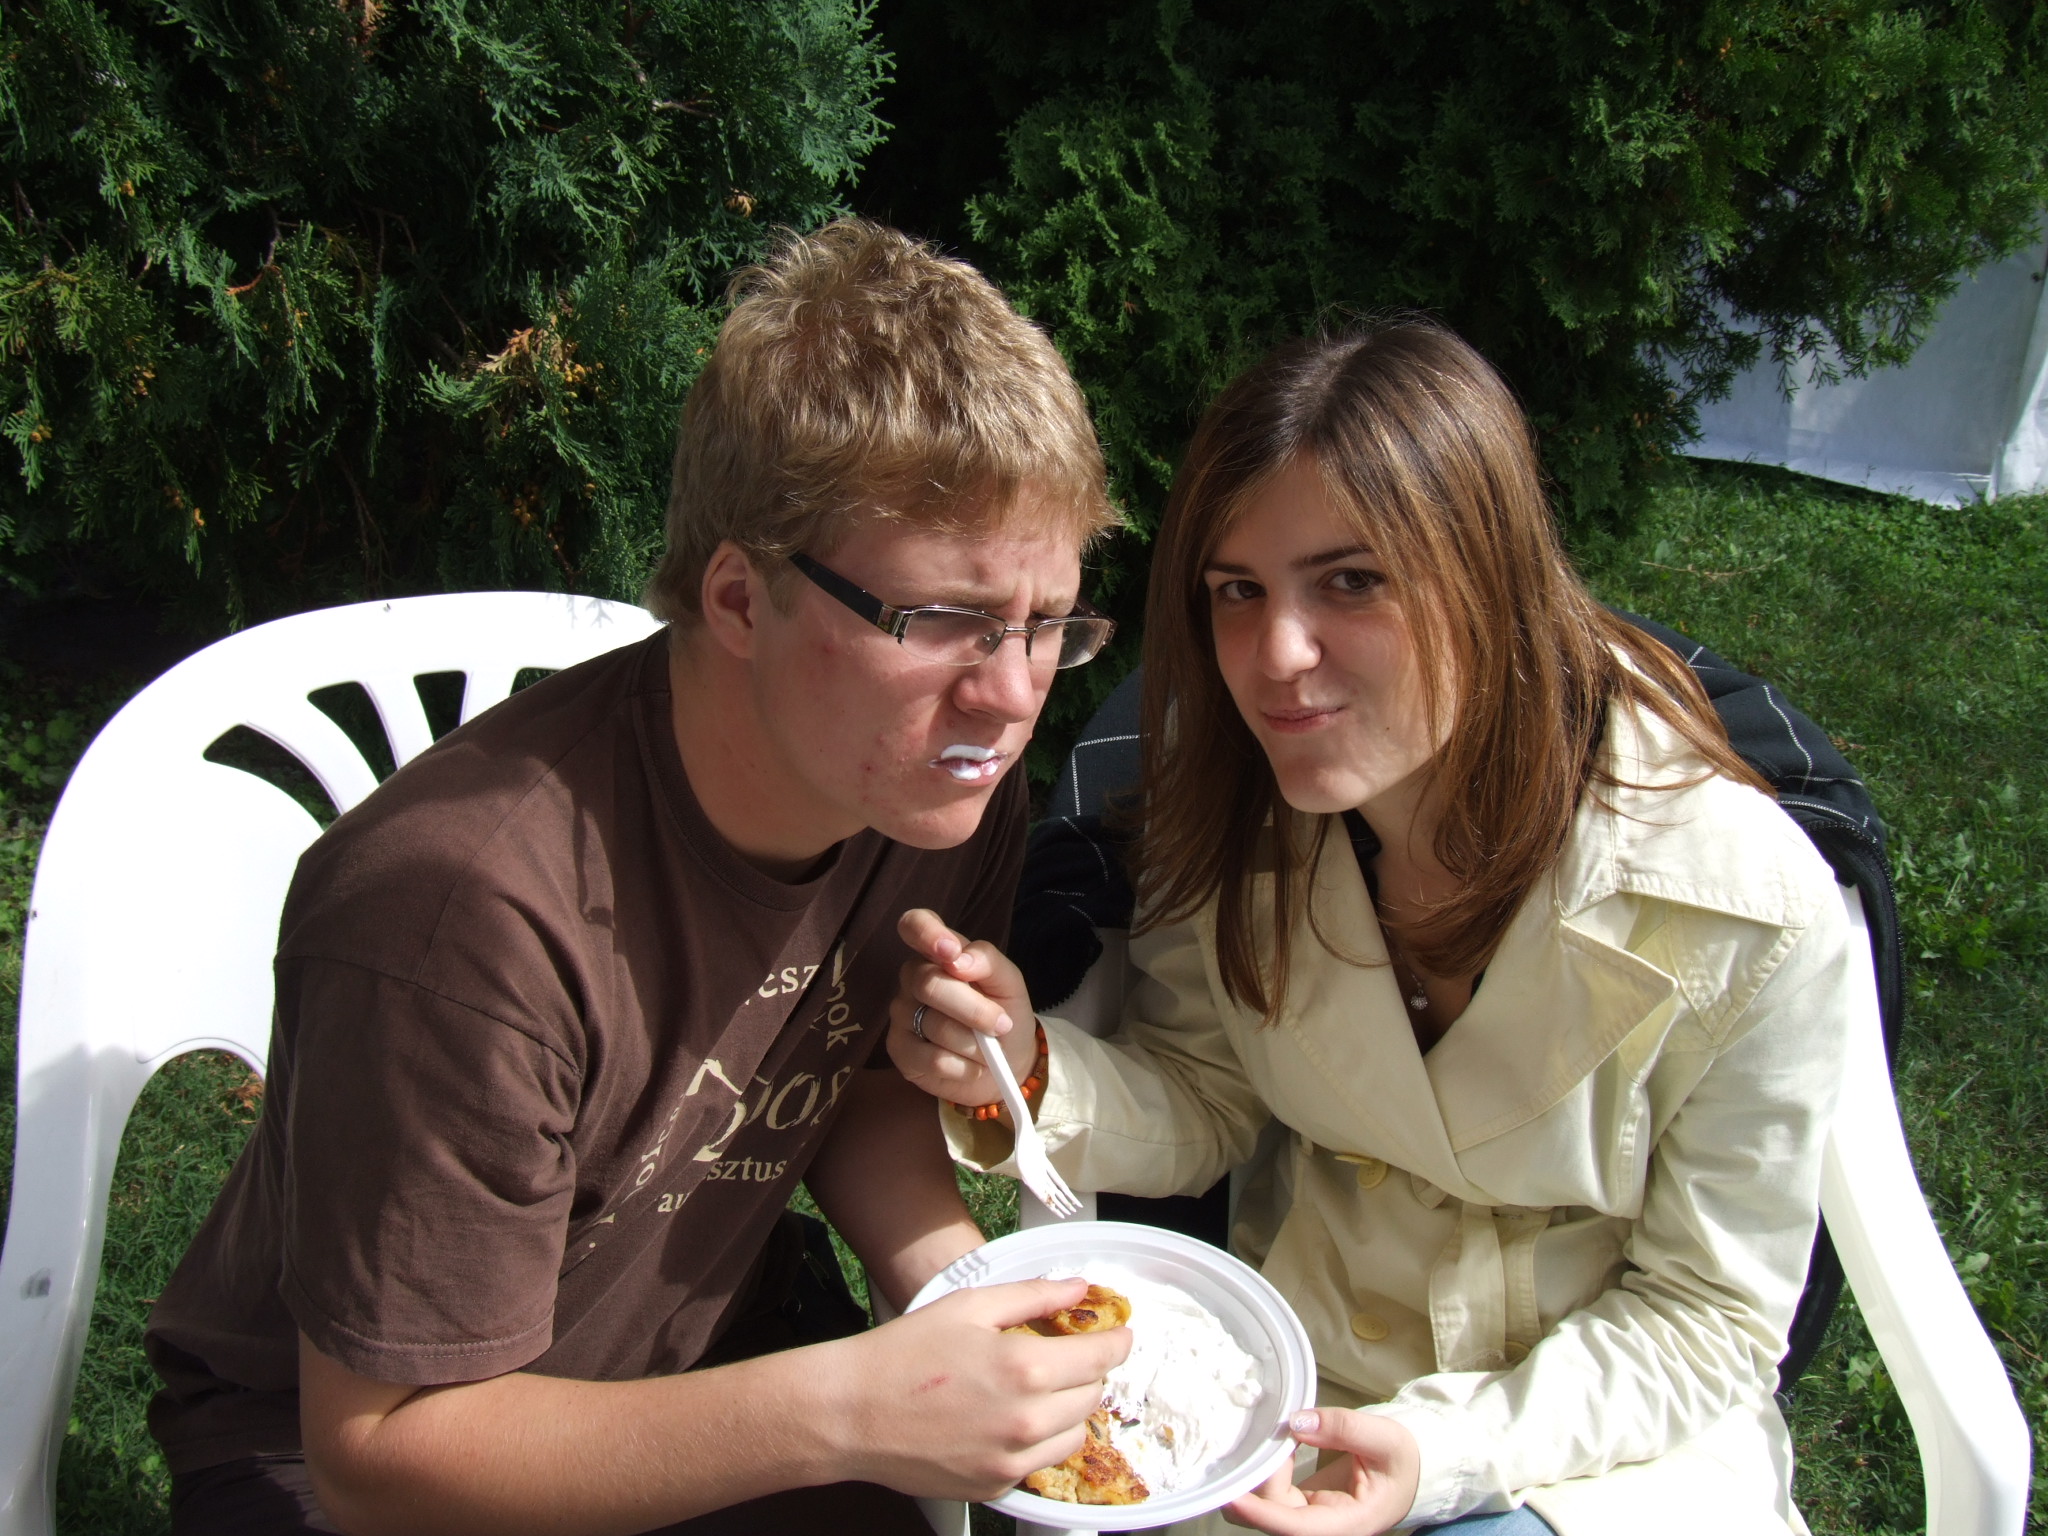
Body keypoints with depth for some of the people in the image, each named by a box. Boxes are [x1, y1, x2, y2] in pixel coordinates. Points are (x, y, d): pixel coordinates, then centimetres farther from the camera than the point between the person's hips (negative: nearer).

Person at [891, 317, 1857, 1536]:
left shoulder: (1753, 909, -22)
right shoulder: (1233, 807, -13)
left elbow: (1707, 1319, -11)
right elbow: (1202, 1110, -1)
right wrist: (1030, 1077, -21)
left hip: (1609, 1429, -2)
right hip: (1293, 1377, 2)